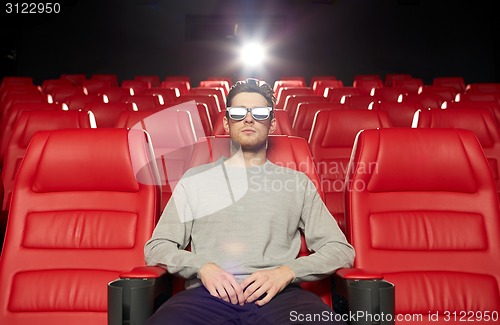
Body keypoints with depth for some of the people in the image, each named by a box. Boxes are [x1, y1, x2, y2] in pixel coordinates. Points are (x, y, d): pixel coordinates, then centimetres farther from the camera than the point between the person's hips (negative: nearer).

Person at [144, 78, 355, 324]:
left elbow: (341, 250, 10)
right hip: (209, 294, 1)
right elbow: (156, 247, 13)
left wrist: (286, 272, -8)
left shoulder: (296, 182, 16)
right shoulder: (195, 178, 17)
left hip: (278, 295, 0)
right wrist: (202, 267, -8)